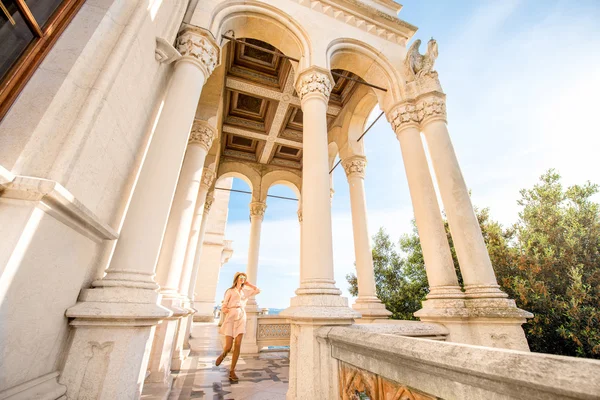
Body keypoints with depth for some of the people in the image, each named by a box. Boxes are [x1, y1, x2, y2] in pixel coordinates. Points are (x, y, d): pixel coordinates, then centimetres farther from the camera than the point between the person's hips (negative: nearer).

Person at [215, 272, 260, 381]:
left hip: (241, 318, 3)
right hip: (231, 317, -3)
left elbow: (258, 290, 9)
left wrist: (248, 283, 13)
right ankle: (223, 355, 30)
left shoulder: (245, 291, 16)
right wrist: (225, 309, -19)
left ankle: (232, 370, 8)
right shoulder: (230, 291, 6)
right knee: (228, 346, -5)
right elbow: (224, 307, 4)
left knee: (238, 345, -4)